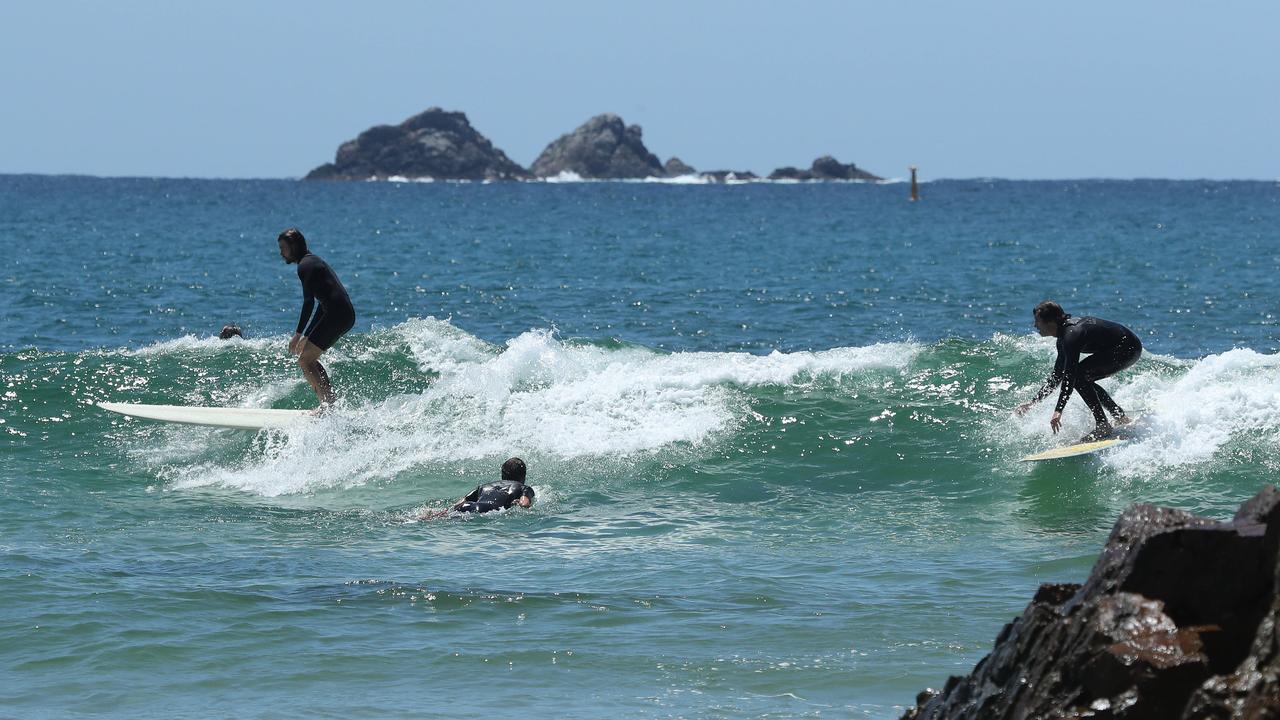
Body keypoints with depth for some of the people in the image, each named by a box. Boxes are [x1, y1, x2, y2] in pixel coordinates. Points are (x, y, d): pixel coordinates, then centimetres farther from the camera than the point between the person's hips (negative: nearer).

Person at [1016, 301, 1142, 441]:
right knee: (1084, 380, 14)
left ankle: (1103, 427, -18)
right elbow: (1056, 376, 18)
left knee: (1079, 375, -17)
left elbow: (1069, 375, -30)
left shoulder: (1072, 335, -22)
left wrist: (1058, 410, -34)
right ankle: (1121, 417, 19)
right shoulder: (1064, 336, 9)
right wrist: (1033, 402, 17)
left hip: (1128, 348, -10)